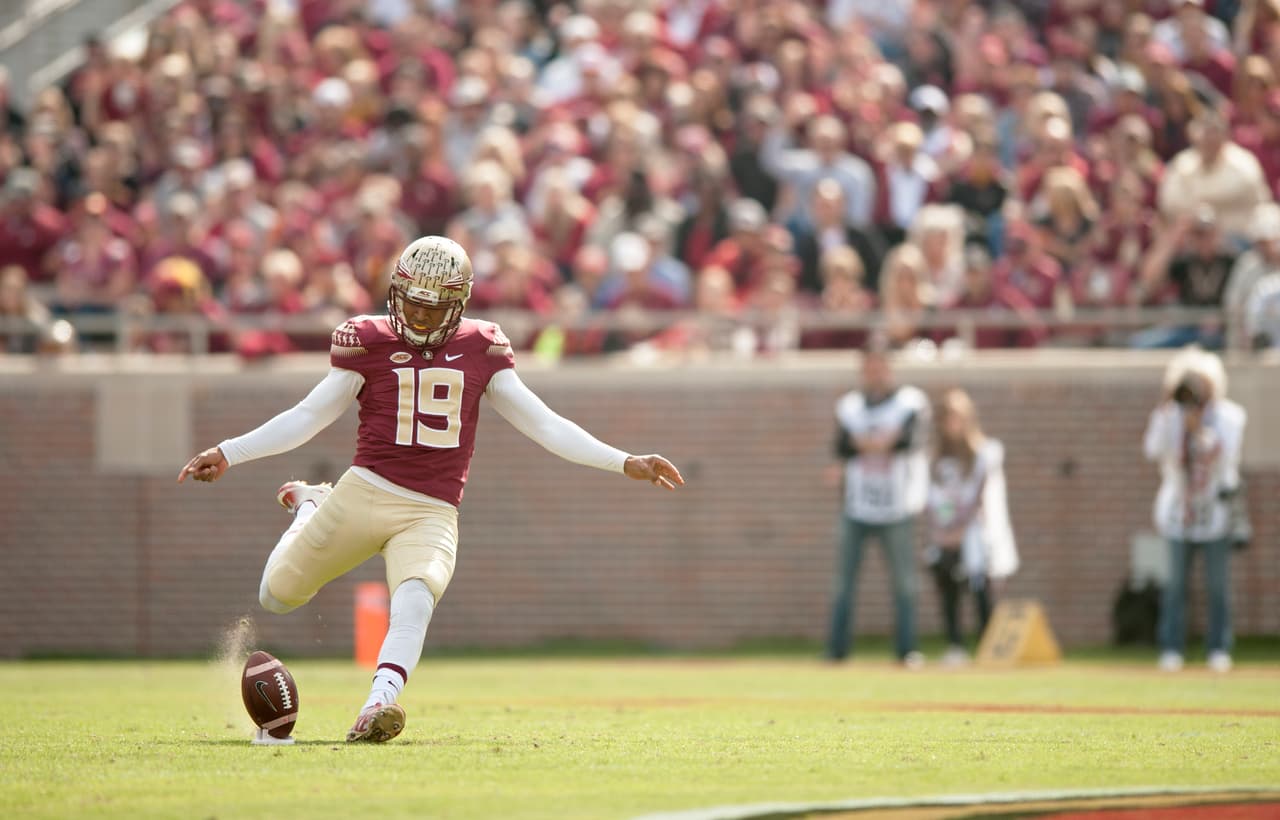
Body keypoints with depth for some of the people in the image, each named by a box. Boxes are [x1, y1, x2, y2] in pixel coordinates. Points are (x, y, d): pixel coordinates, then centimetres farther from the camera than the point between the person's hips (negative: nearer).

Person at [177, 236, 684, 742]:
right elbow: (309, 417, 4)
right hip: (364, 494, 0)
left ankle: (375, 710, -45)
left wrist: (624, 463, 4)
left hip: (432, 516, 0)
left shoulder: (480, 350, 8)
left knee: (414, 602, -30)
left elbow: (543, 425, 10)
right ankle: (307, 508, 41)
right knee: (277, 596, 10)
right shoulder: (369, 342, 2)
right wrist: (228, 454, -5)